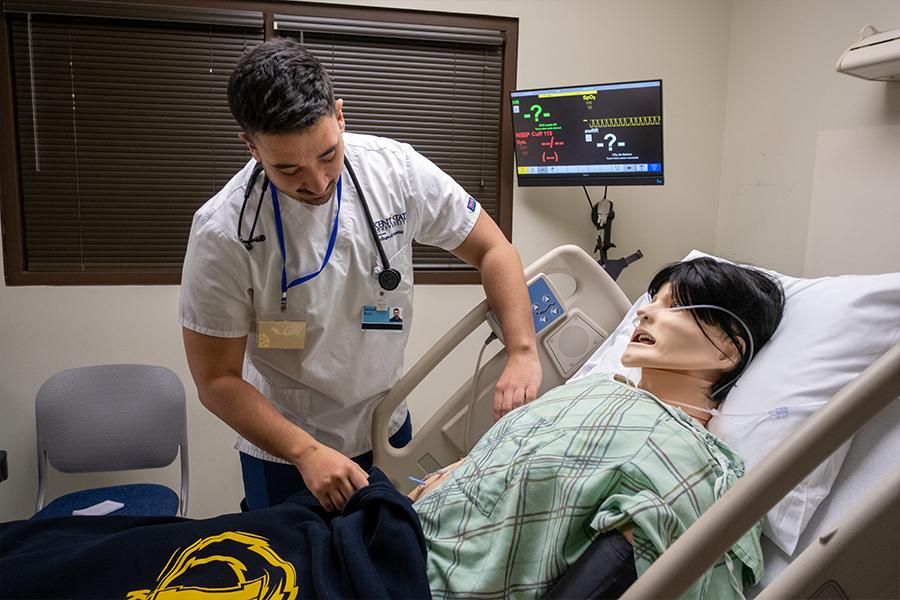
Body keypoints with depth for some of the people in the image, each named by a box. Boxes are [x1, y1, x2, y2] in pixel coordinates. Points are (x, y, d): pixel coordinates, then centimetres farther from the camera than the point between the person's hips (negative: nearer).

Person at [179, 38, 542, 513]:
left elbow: (492, 250, -8)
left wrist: (522, 352, -21)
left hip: (387, 428, 4)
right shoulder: (224, 232, -24)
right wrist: (307, 452, -28)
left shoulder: (396, 169, -17)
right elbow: (217, 381, -17)